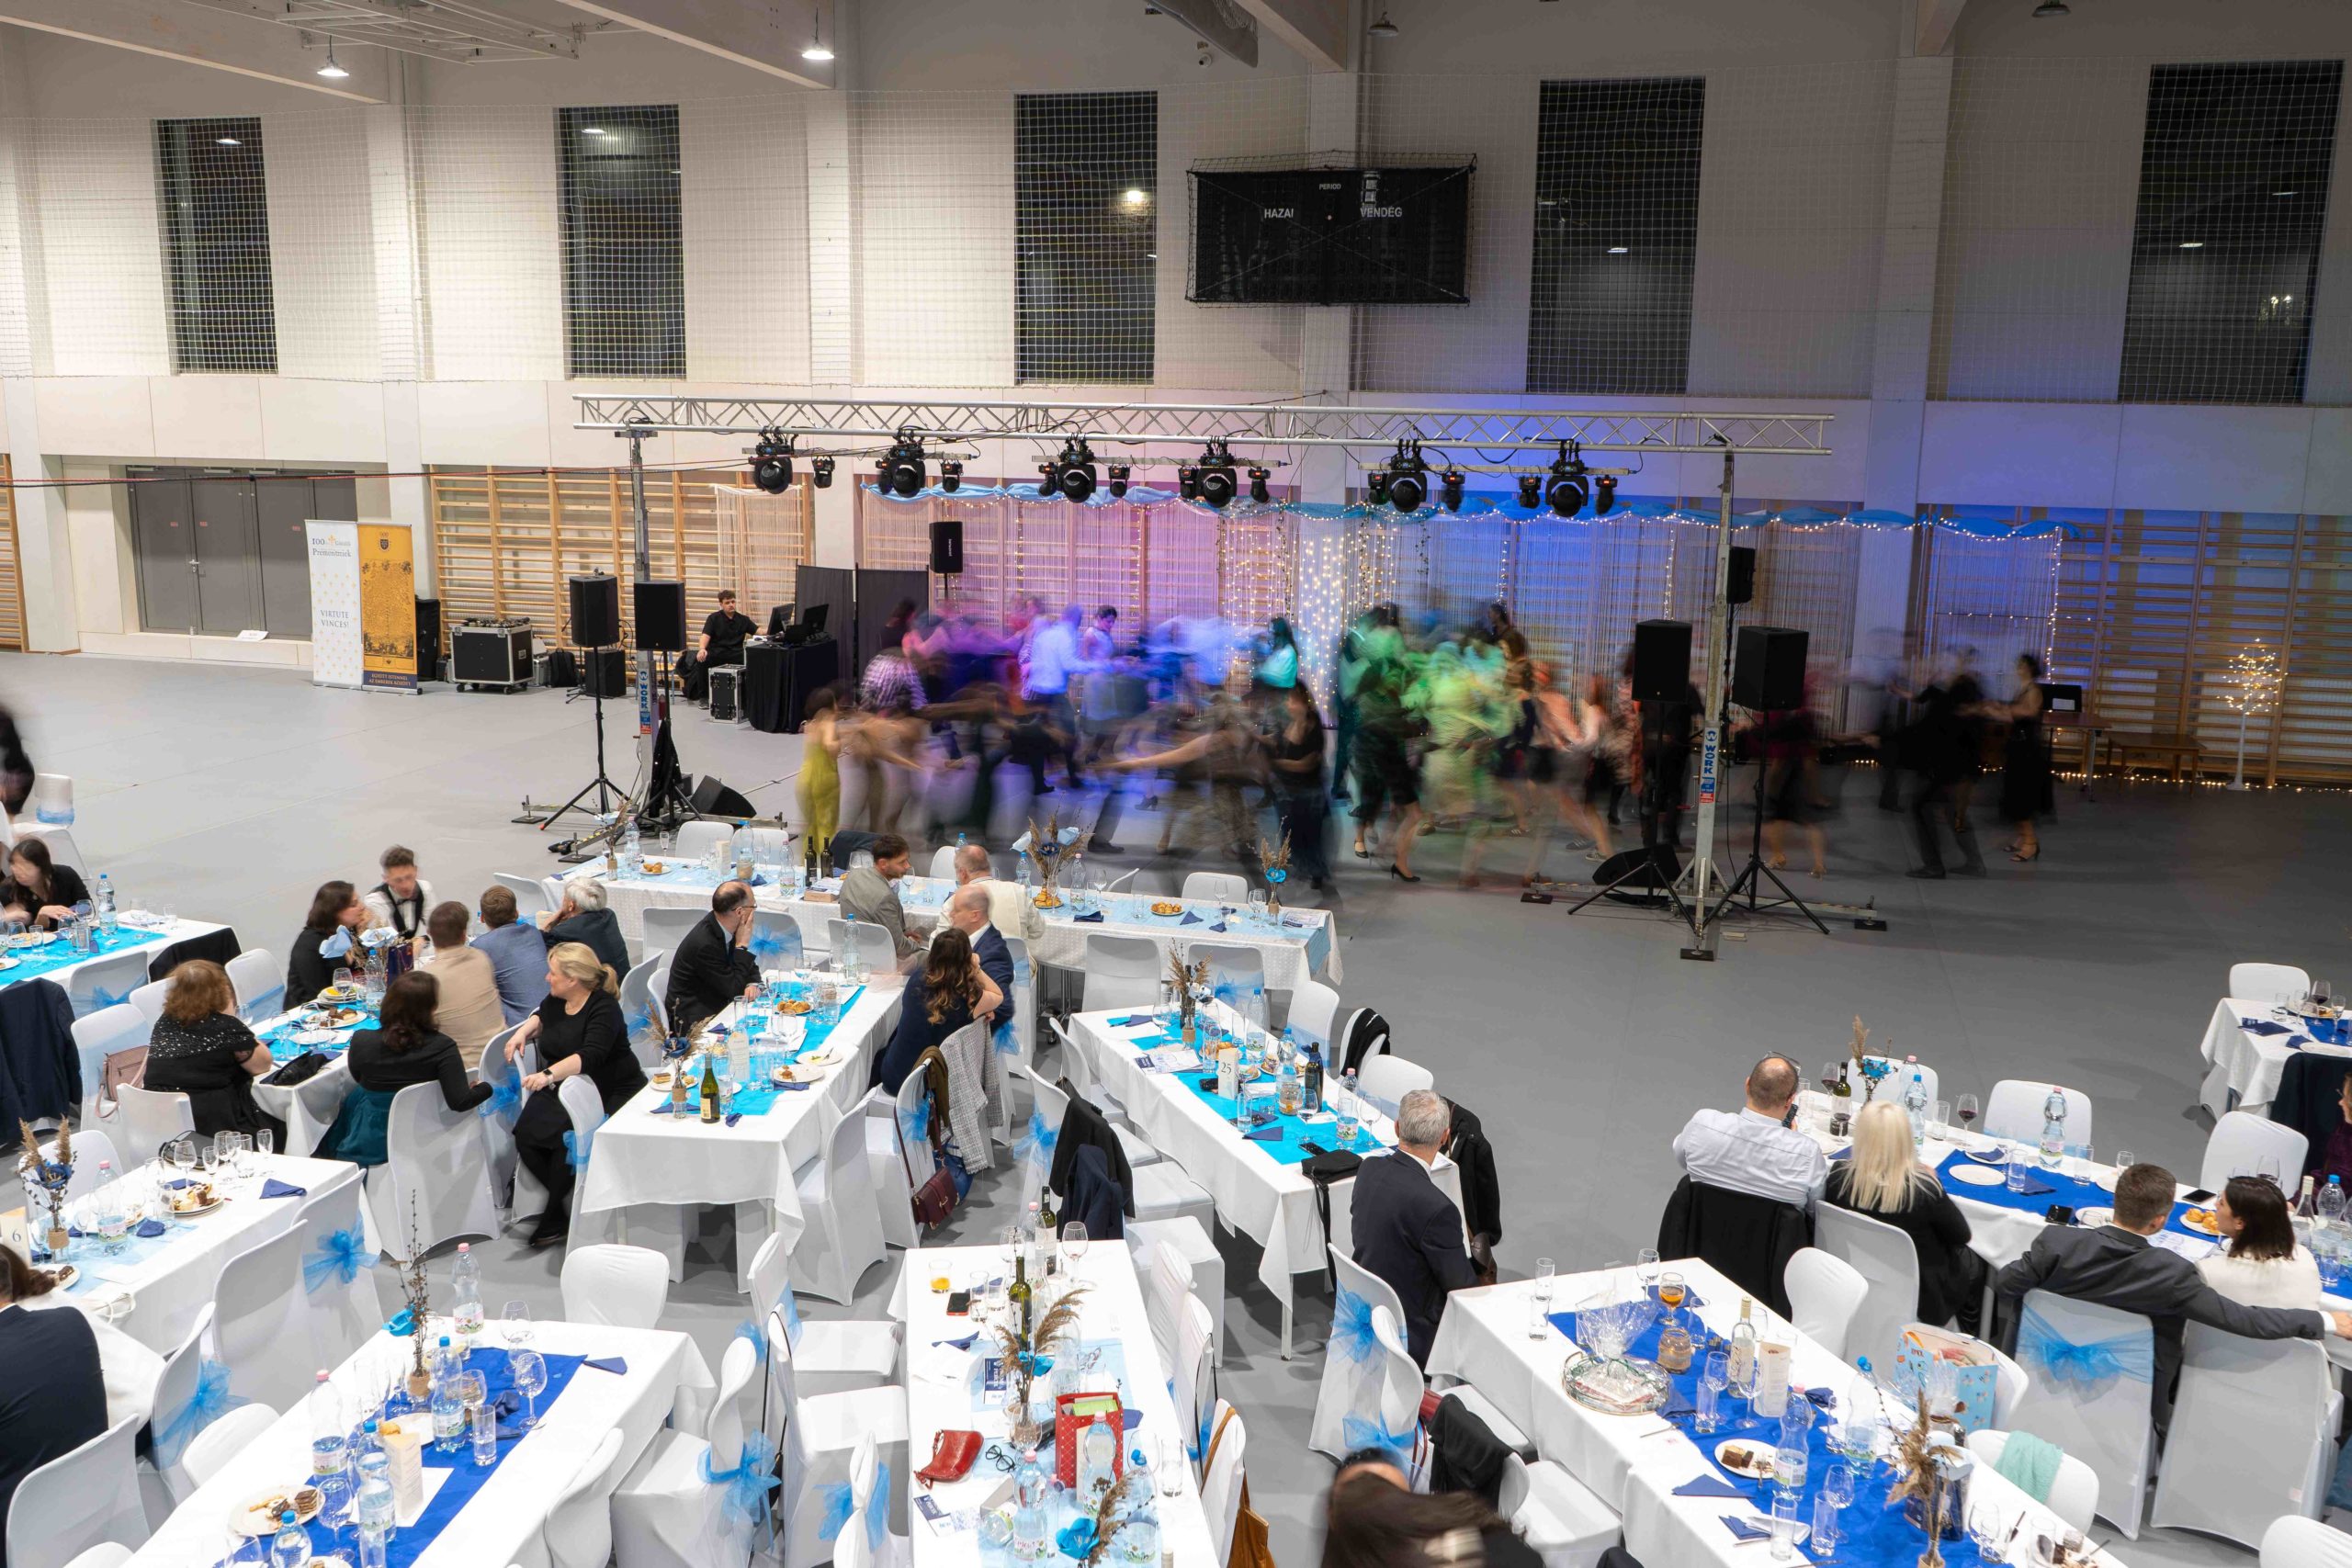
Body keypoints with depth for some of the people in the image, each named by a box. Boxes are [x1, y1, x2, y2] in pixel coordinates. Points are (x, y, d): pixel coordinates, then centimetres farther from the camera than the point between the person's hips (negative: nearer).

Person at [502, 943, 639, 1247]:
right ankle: (567, 1203, -7)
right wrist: (523, 1031, 12)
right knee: (526, 1134, -20)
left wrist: (549, 1074, -45)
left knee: (566, 1138, -31)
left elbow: (590, 1056, -31)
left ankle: (558, 1218, -11)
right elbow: (541, 1017, 34)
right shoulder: (556, 1000, 7)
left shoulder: (604, 1008, -16)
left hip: (612, 1094, -7)